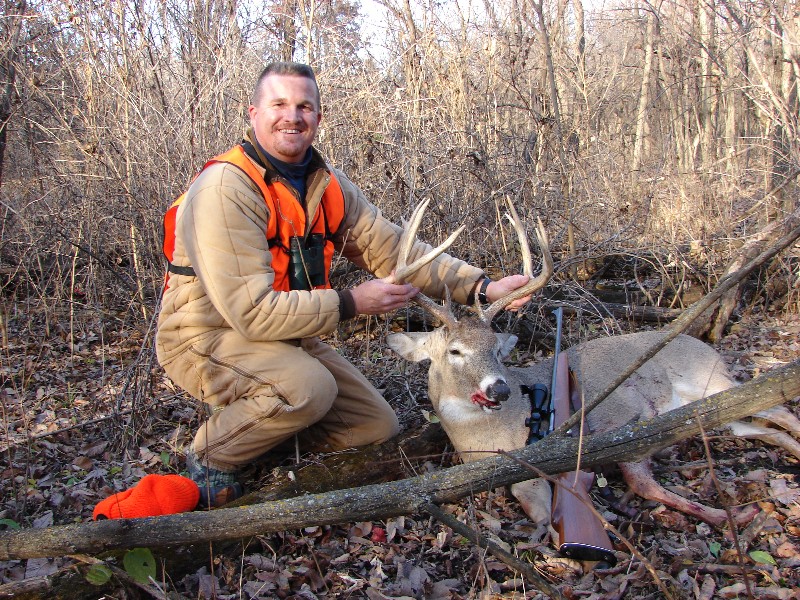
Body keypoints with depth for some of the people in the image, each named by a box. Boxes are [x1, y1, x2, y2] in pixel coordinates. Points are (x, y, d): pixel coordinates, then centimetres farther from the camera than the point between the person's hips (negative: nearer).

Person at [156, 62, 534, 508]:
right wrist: (350, 304, -25)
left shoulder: (329, 186, 0)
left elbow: (393, 249, -3)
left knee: (379, 429, 6)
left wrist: (482, 286, -13)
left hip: (287, 335, 7)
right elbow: (251, 311, -30)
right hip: (208, 336, -7)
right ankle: (211, 457, -8)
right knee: (309, 387, -35)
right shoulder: (226, 189, -25)